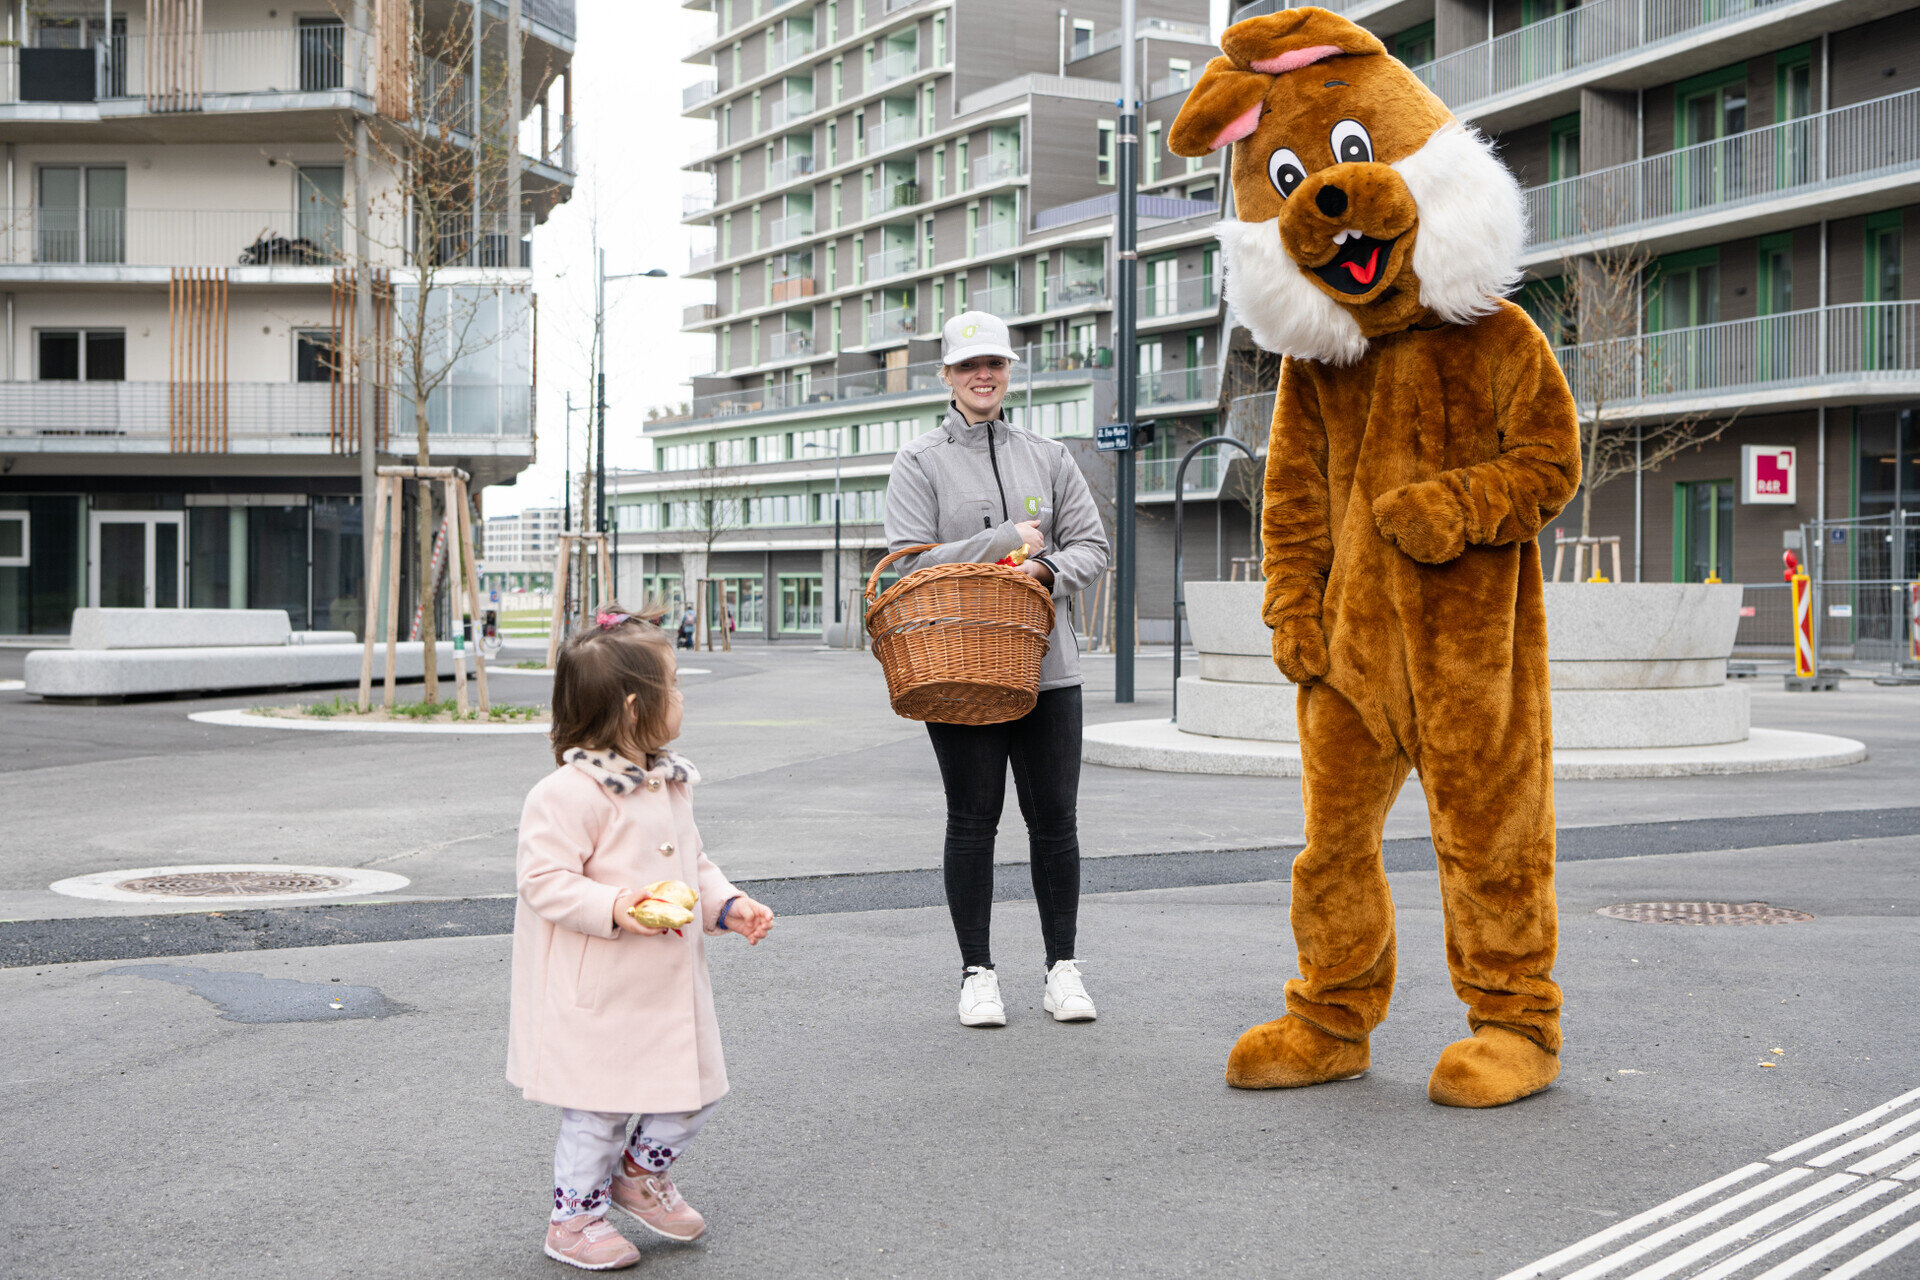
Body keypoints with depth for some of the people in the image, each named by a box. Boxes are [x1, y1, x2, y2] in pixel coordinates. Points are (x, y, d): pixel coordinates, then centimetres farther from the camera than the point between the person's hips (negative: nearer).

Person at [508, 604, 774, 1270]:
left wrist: (726, 904, 3)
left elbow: (692, 862, 19)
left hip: (668, 983, 8)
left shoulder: (667, 783, 9)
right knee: (600, 1107, 4)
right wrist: (613, 908, -31)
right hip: (598, 992, -8)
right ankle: (574, 1217, 23)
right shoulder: (570, 792, -20)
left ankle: (641, 1172, 37)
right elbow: (544, 879, -20)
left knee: (693, 1090, 12)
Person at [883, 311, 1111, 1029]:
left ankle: (1062, 967, 14)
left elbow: (1092, 545, 11)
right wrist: (1006, 540, -11)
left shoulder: (1047, 458, 14)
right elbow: (911, 561, -7)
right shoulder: (920, 464, 4)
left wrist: (1047, 569, -10)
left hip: (1047, 666, 3)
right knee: (972, 820, 2)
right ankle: (977, 972, 11)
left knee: (1055, 818, 3)